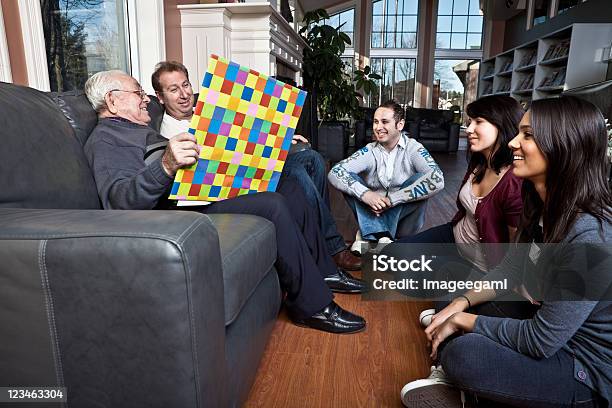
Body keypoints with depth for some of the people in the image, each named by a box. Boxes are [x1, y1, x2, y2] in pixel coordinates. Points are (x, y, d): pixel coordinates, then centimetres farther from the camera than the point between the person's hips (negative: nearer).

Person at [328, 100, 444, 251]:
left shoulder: (412, 148, -9)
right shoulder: (369, 151, -4)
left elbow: (437, 180, -27)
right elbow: (334, 172, -16)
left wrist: (392, 199, -29)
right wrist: (364, 193, -32)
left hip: (402, 213, -2)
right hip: (375, 213, 2)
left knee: (419, 180, -26)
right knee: (348, 178, -16)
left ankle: (370, 236, -24)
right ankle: (381, 237, -29)